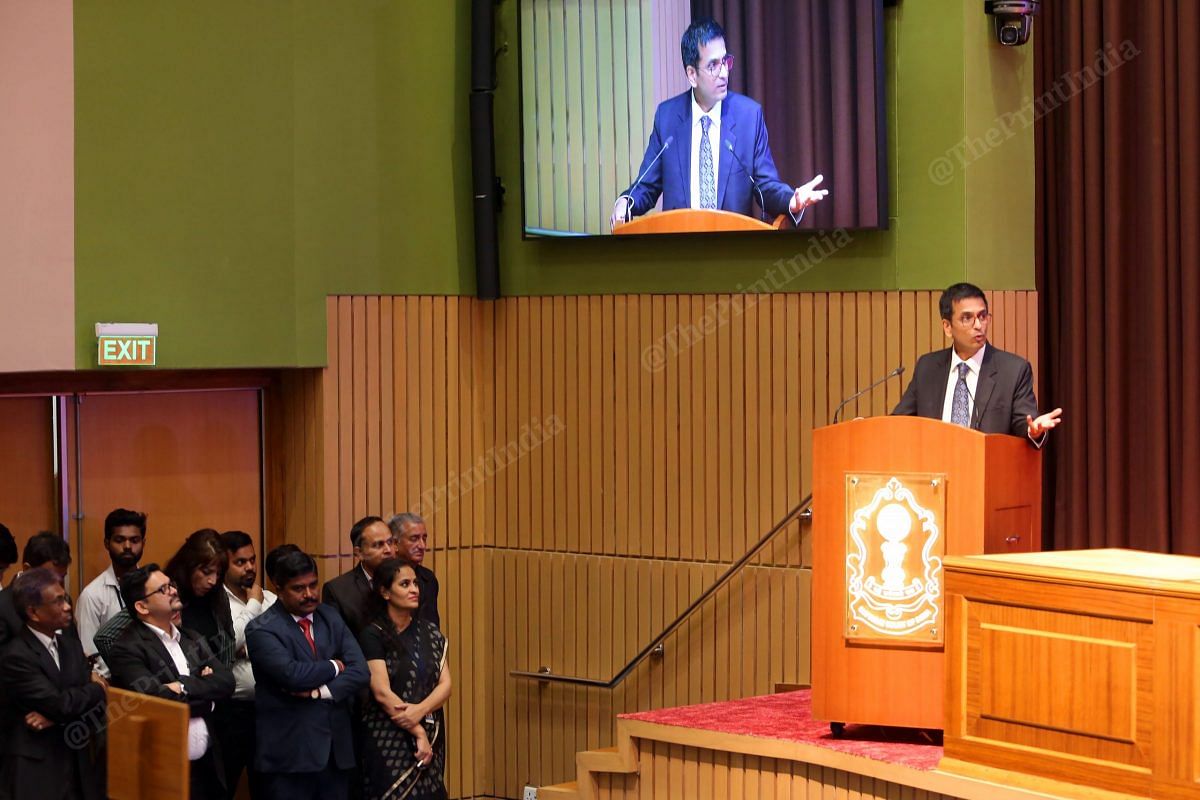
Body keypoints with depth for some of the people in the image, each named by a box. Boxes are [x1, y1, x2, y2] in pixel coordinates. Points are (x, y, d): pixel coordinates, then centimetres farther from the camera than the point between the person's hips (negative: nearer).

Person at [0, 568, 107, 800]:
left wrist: (54, 716, -15)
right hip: (37, 770, -6)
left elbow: (95, 703, 3)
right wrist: (96, 688, -2)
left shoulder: (71, 644, 10)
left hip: (80, 763, 7)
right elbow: (60, 703, -20)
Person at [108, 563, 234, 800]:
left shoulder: (193, 641, 13)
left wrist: (184, 688, -15)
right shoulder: (127, 650, -10)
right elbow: (156, 701, -22)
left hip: (206, 767, 6)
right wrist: (203, 693, -7)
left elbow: (226, 682, 0)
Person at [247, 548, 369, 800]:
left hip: (336, 748, 5)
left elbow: (359, 672, 2)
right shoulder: (262, 629, -7)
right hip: (290, 753, -5)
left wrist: (321, 692, -13)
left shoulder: (330, 618, 12)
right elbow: (292, 674, -22)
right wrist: (334, 667, -5)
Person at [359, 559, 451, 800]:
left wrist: (420, 710, -16)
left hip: (431, 737, 5)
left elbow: (445, 685, 3)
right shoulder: (373, 635, -7)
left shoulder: (429, 633, 10)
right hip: (388, 739, -5)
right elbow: (382, 692, -13)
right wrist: (418, 733, -13)